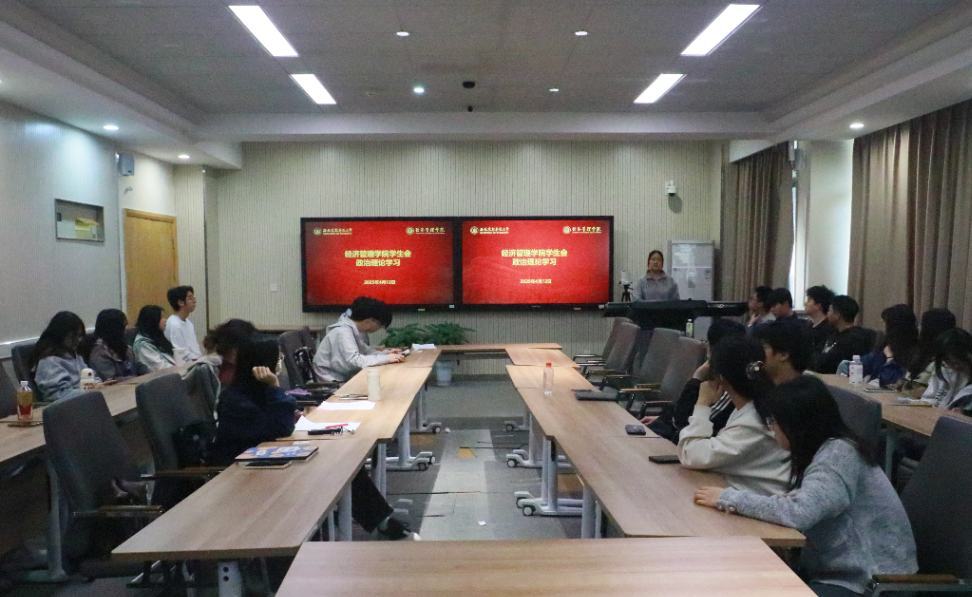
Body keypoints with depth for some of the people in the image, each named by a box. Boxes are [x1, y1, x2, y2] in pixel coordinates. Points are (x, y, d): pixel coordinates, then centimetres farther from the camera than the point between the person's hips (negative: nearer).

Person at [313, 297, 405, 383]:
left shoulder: (359, 329, 1)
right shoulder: (343, 332, -24)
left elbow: (364, 352, 7)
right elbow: (354, 360, -33)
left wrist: (385, 353, -8)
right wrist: (386, 358, -33)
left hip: (345, 376, 8)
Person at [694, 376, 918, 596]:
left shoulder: (839, 453, -21)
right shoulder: (823, 450, 7)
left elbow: (798, 512, -30)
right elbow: (801, 504, 2)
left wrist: (730, 498, -20)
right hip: (837, 572, 8)